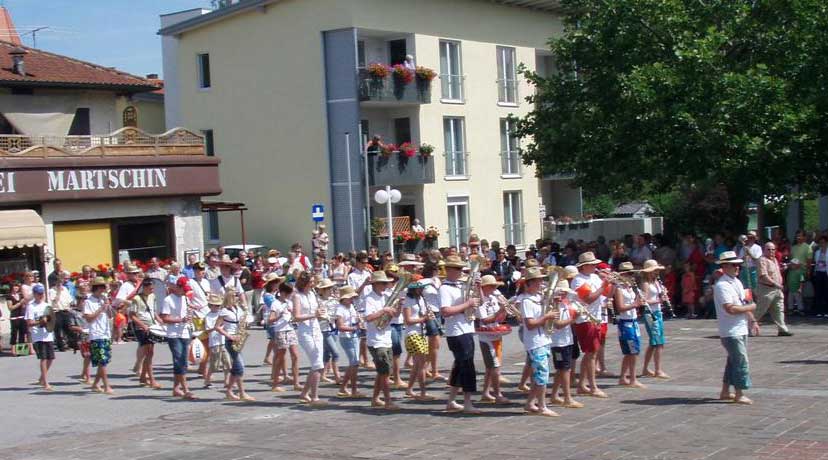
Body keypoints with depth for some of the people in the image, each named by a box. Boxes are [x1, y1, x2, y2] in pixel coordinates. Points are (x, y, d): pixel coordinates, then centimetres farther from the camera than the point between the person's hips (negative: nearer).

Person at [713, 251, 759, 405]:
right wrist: (750, 308, -14)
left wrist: (752, 320, 12)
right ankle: (739, 394, 0)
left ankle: (725, 392, 26)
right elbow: (730, 309, -25)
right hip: (731, 331, -10)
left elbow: (744, 303, 20)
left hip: (741, 329, 10)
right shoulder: (722, 285, -18)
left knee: (733, 360, 16)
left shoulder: (737, 282, 13)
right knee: (741, 361, -8)